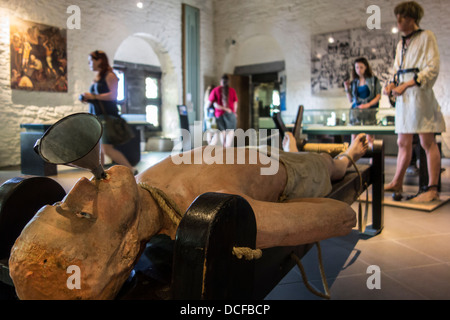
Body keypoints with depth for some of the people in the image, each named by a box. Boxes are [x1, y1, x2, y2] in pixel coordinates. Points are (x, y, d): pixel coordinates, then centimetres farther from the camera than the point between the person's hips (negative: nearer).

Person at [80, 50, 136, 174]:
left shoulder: (109, 76, -5)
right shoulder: (96, 78, 20)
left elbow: (113, 95, -16)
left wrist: (93, 96, -16)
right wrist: (87, 98, 10)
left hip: (107, 116, -9)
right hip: (95, 117, 9)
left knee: (106, 149, -14)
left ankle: (131, 170, -5)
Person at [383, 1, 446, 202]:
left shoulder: (426, 37, 1)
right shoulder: (401, 44, 22)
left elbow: (432, 69, -8)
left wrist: (406, 85, -16)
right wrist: (392, 84, 4)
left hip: (420, 95, -7)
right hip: (403, 97, 7)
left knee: (427, 142, -7)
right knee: (403, 143, 8)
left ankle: (432, 189, -4)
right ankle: (397, 183, 14)